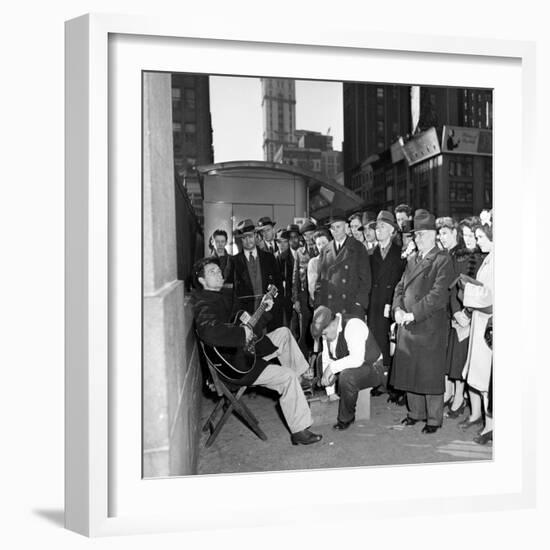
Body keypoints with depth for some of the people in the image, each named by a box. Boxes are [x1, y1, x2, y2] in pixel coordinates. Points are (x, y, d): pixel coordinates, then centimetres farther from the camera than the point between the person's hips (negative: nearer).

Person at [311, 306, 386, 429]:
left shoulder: (352, 325, -27)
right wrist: (330, 391, -6)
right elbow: (327, 360, -3)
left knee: (347, 375, -35)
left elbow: (357, 359, -39)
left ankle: (346, 419, -11)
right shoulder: (327, 330, -4)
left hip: (371, 369, -8)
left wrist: (332, 367, -35)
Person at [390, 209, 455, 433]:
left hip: (430, 326, -7)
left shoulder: (442, 260, -8)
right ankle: (415, 412, 29)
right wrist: (398, 309, -5)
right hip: (407, 326, 7)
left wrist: (414, 314, -19)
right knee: (409, 371, 13)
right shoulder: (412, 260, 15)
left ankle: (434, 419, 15)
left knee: (430, 373, 1)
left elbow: (438, 295, -16)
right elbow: (400, 288, 14)